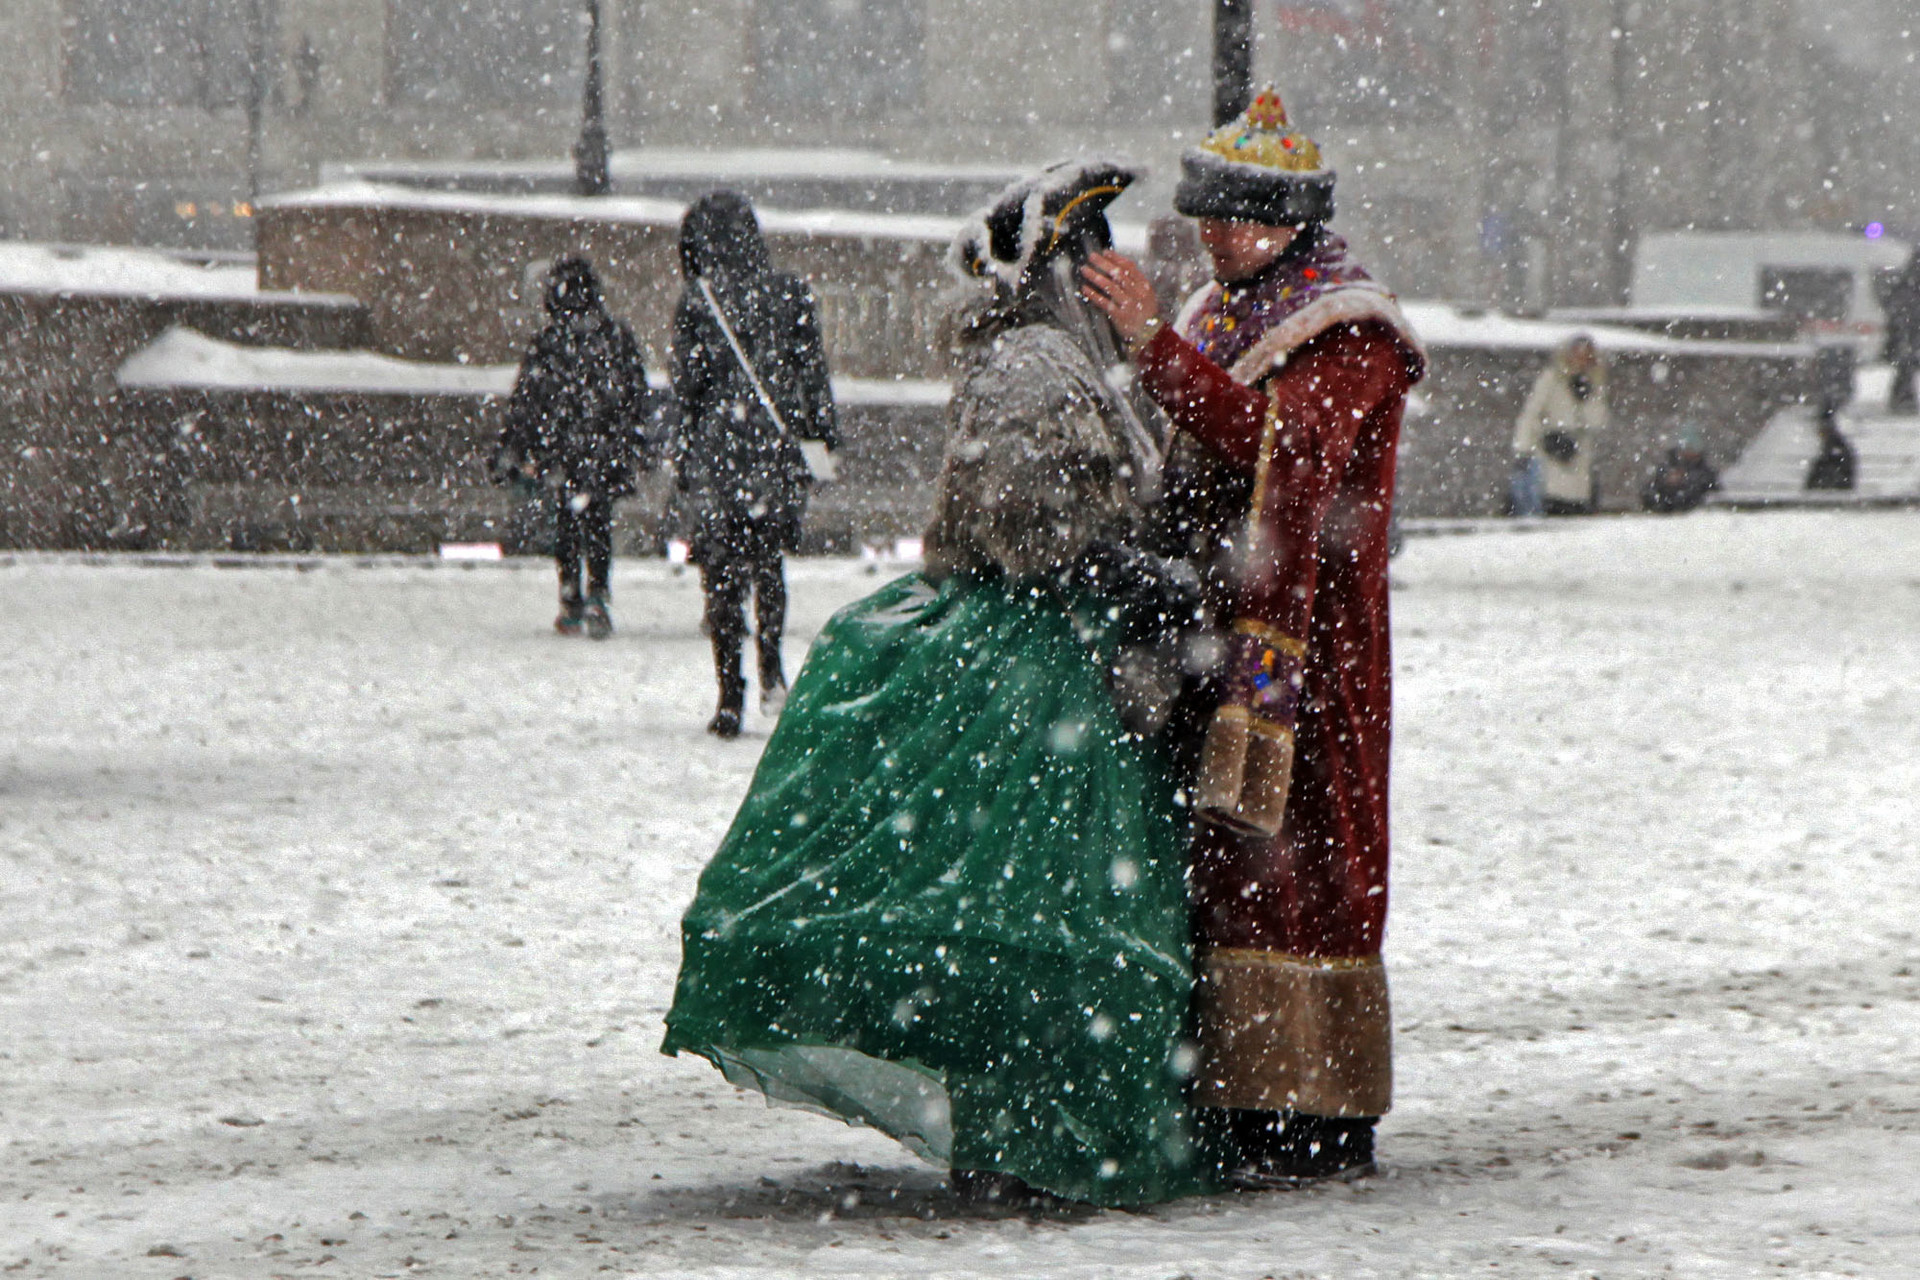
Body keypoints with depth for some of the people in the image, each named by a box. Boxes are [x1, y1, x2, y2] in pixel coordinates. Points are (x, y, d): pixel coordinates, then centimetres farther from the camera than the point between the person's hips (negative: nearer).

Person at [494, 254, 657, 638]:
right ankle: (597, 595, -14)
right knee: (598, 520, 5)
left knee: (566, 521, 11)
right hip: (608, 447, 1)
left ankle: (571, 602, 11)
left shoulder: (549, 338, -7)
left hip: (561, 446, -1)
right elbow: (638, 392, 8)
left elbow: (526, 399, -4)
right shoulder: (616, 333, 1)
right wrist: (642, 442, 18)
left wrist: (513, 451, 2)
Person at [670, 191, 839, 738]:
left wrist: (683, 457, 5)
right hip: (777, 448, 3)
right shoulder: (790, 294, 2)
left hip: (717, 449, -3)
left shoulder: (697, 303, -6)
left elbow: (688, 387, -4)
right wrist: (826, 434, 10)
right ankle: (771, 667, 9)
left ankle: (731, 697, 1)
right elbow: (812, 372, 4)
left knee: (722, 571, 4)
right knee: (769, 558, 21)